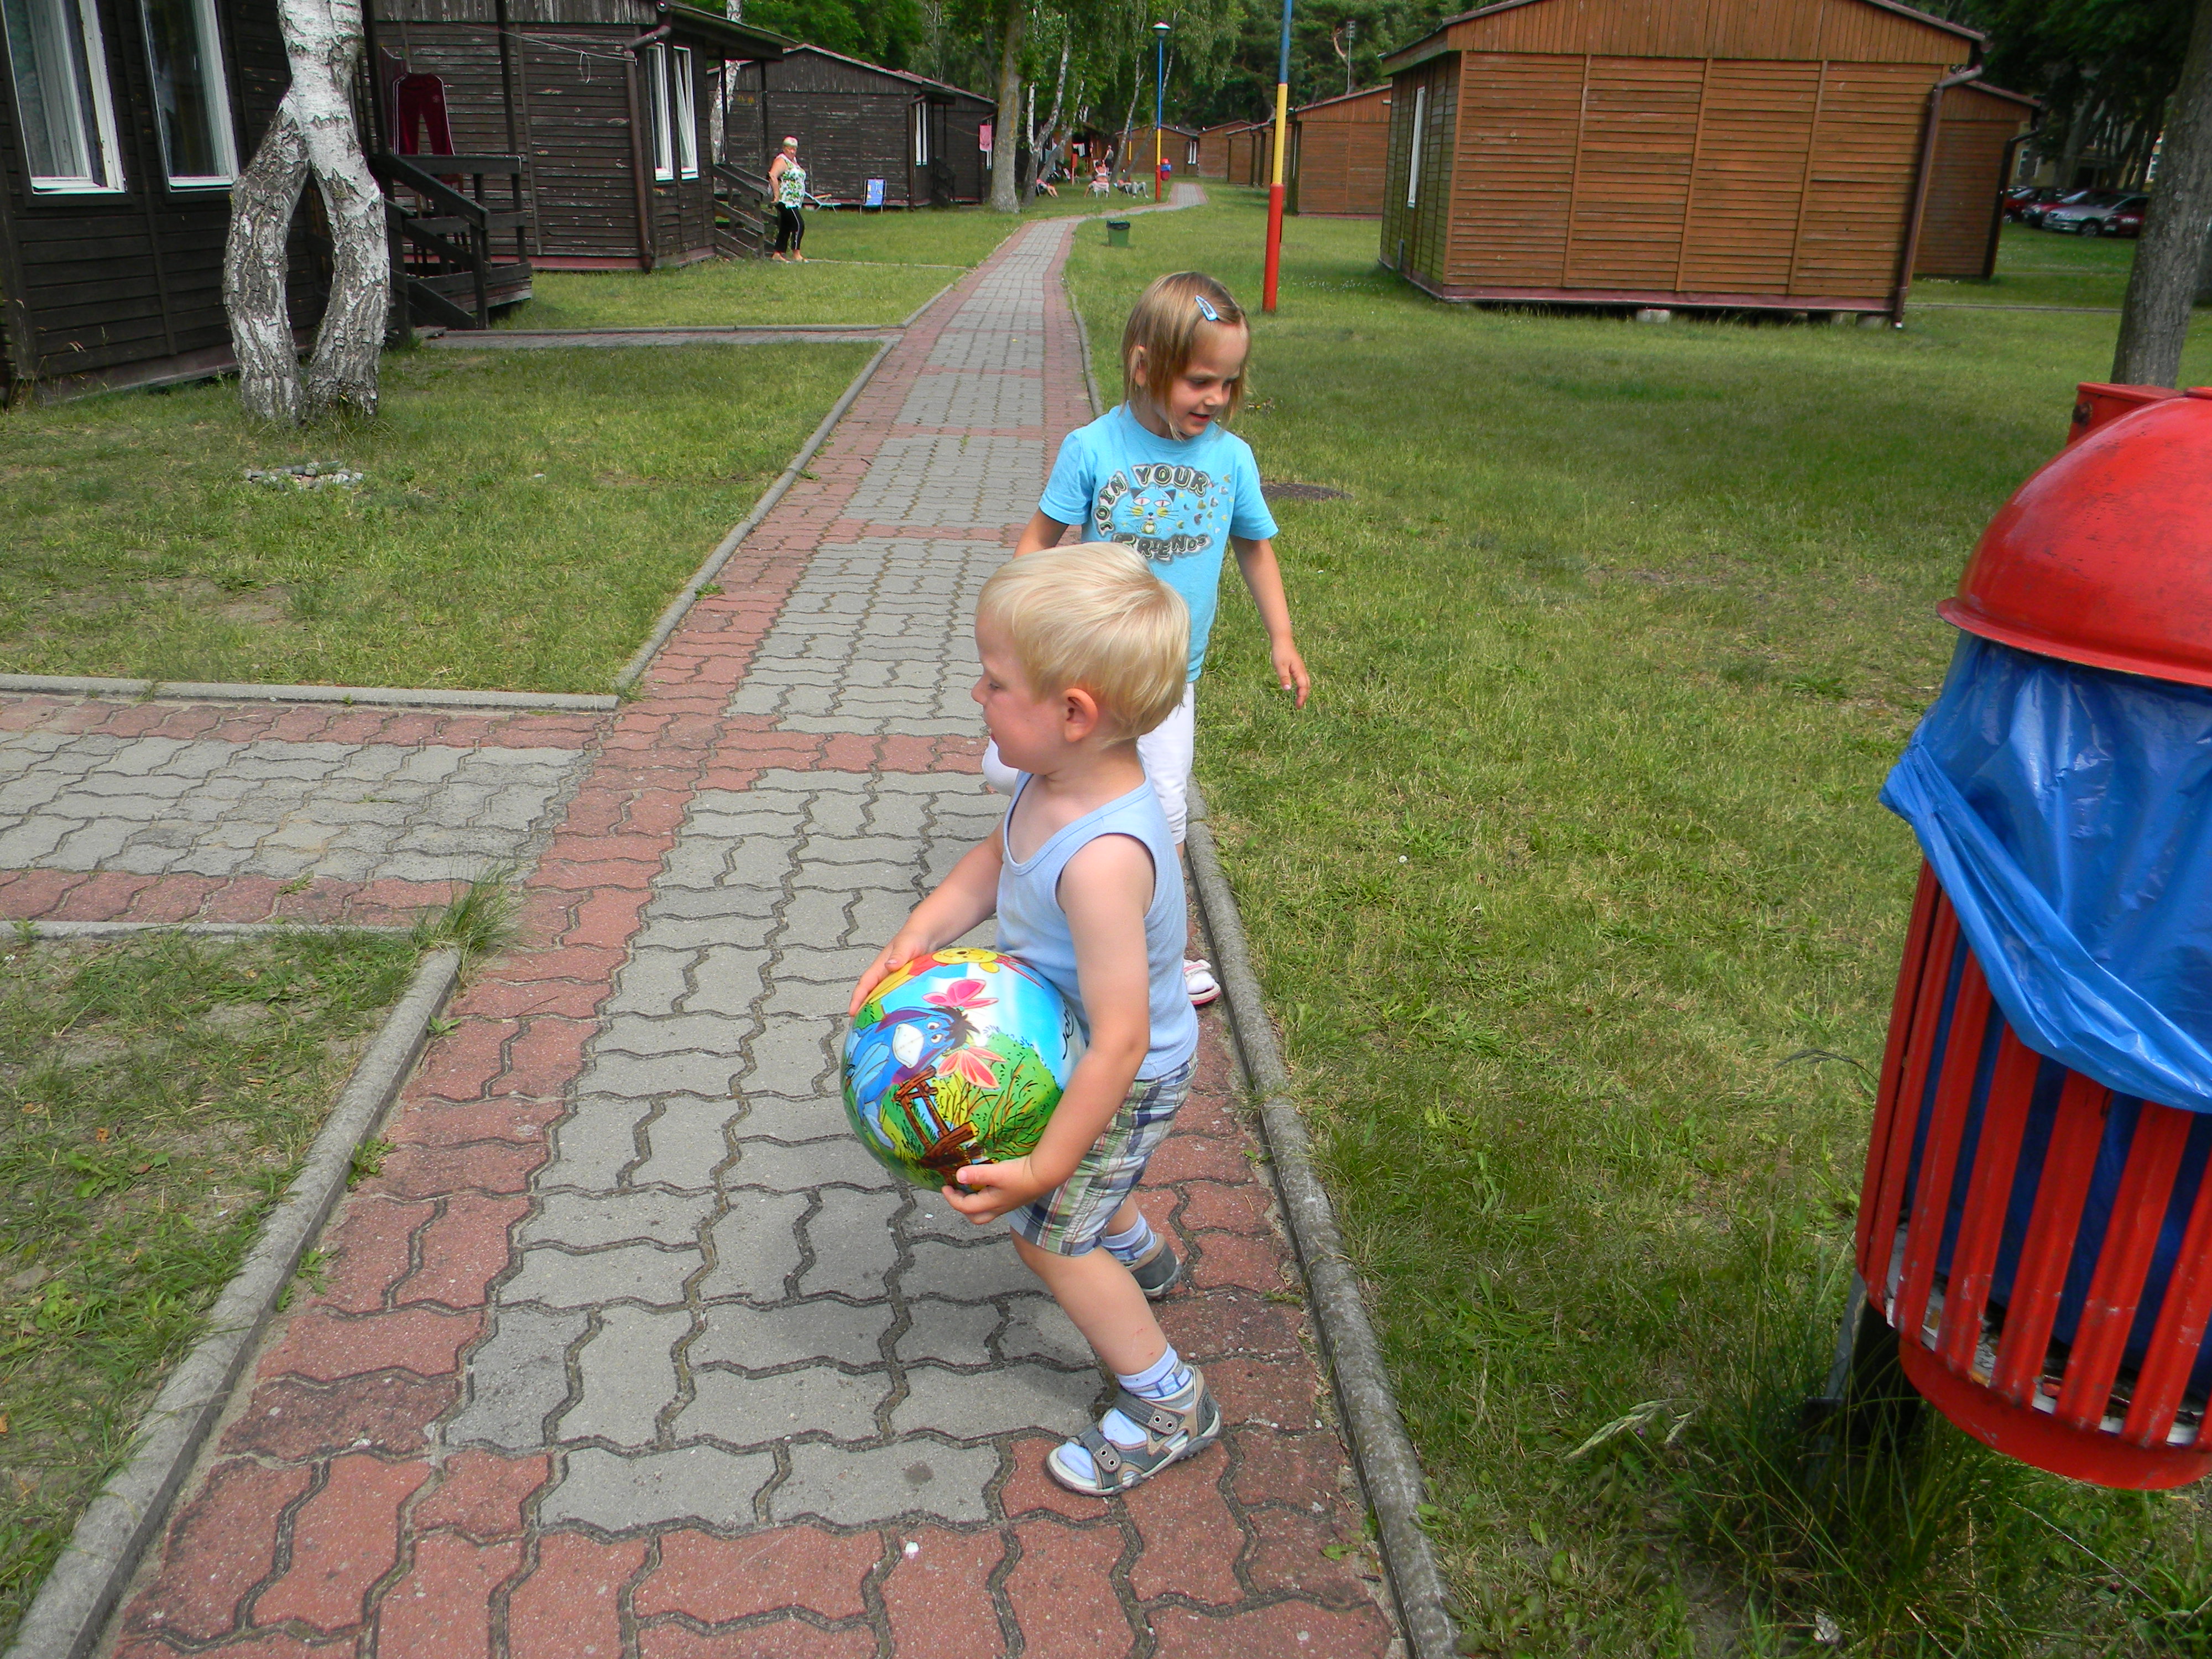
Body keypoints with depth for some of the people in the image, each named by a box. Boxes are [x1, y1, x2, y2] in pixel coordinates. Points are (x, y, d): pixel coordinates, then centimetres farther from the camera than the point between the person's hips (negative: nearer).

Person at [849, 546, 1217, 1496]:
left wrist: (1043, 1170, -31)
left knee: (1047, 1231, 6)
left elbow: (1120, 1041, -38)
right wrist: (915, 936, -8)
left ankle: (1168, 1404, 24)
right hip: (1065, 1040, 9)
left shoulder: (1102, 857, -42)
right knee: (1083, 1186, 32)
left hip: (1125, 1079, -9)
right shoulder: (1058, 781, -15)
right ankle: (1138, 1255, 62)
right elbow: (993, 861, 6)